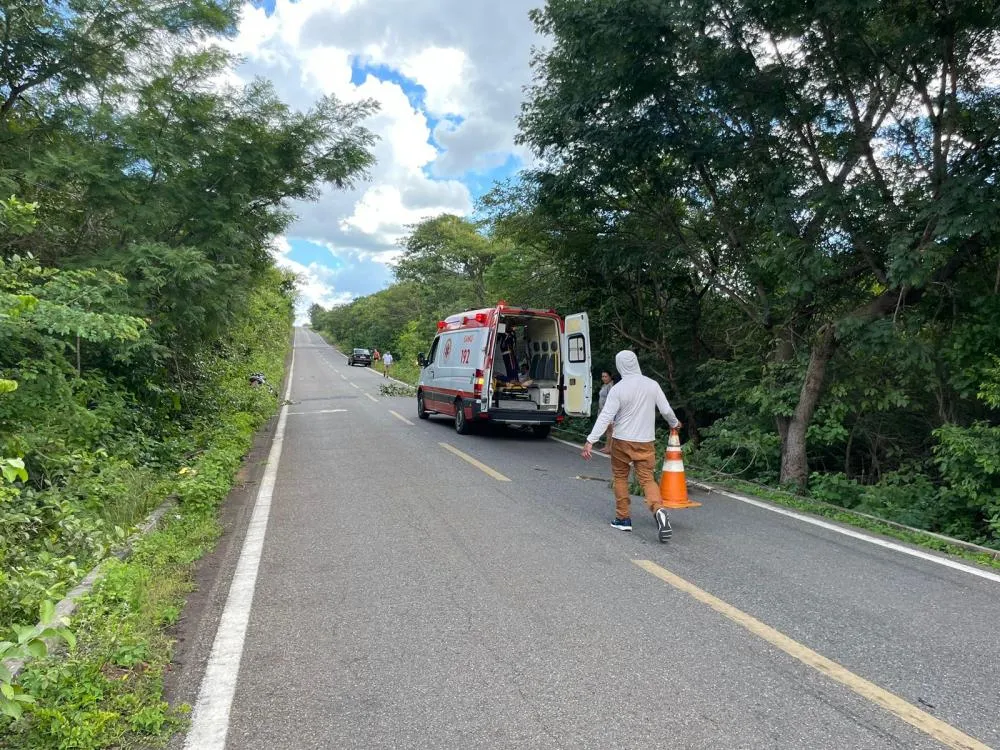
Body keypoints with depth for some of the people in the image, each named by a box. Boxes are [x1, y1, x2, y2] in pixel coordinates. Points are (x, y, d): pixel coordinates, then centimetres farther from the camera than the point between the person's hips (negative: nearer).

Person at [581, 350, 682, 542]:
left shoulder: (617, 389, -12)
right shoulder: (652, 385, -1)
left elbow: (605, 417, -16)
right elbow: (666, 410, 5)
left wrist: (590, 441, -16)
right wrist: (675, 423, 27)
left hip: (622, 441, -2)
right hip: (646, 442, 3)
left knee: (620, 478, 14)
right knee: (647, 478, 6)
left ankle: (623, 518, 18)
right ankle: (659, 510, -20)